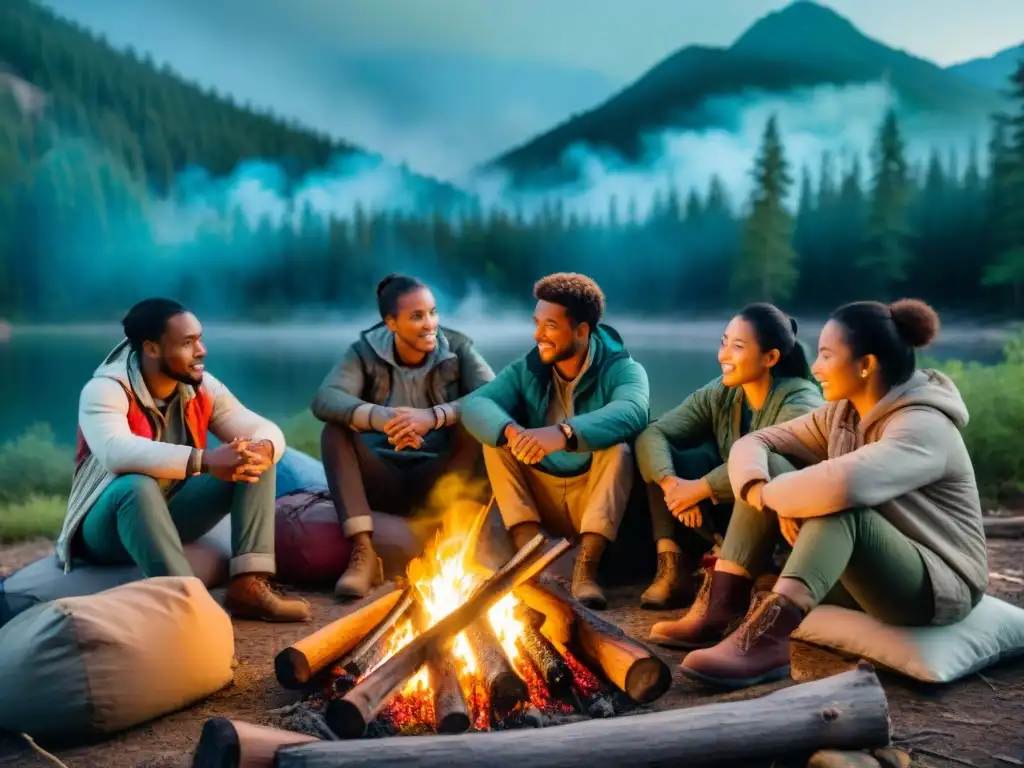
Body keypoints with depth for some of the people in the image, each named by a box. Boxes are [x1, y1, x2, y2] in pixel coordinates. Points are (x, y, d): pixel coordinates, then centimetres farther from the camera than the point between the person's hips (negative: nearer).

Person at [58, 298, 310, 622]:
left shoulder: (203, 387, -3)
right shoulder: (105, 390, -21)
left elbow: (266, 429, -6)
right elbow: (116, 452, -40)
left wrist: (263, 449, -33)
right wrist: (204, 460, -49)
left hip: (174, 513, 6)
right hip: (107, 526, -6)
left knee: (255, 462, -10)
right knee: (138, 486, -39)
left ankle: (248, 586, -20)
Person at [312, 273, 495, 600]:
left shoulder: (457, 347, -4)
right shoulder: (365, 351, -4)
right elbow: (324, 399, -22)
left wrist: (434, 416, -36)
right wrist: (381, 418, -40)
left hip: (438, 480, -1)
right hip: (381, 483, 1)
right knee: (335, 430, -23)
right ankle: (363, 551, -31)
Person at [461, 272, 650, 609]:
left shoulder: (622, 369, -11)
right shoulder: (526, 370, 0)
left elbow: (632, 413, -35)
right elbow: (475, 405, -18)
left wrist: (563, 434, -52)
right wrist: (511, 431, -41)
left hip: (599, 499, -3)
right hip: (540, 499, 4)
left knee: (617, 449, -30)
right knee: (496, 439, -16)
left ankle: (586, 567, -32)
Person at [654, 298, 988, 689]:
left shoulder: (922, 427, -23)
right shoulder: (840, 415, 3)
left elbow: (842, 483, -42)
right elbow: (752, 444, 0)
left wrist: (769, 494, -24)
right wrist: (761, 489, -22)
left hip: (939, 586, -8)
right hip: (865, 573, 8)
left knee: (838, 505, -36)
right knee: (767, 469, -4)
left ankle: (766, 640, -46)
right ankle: (719, 607, -13)